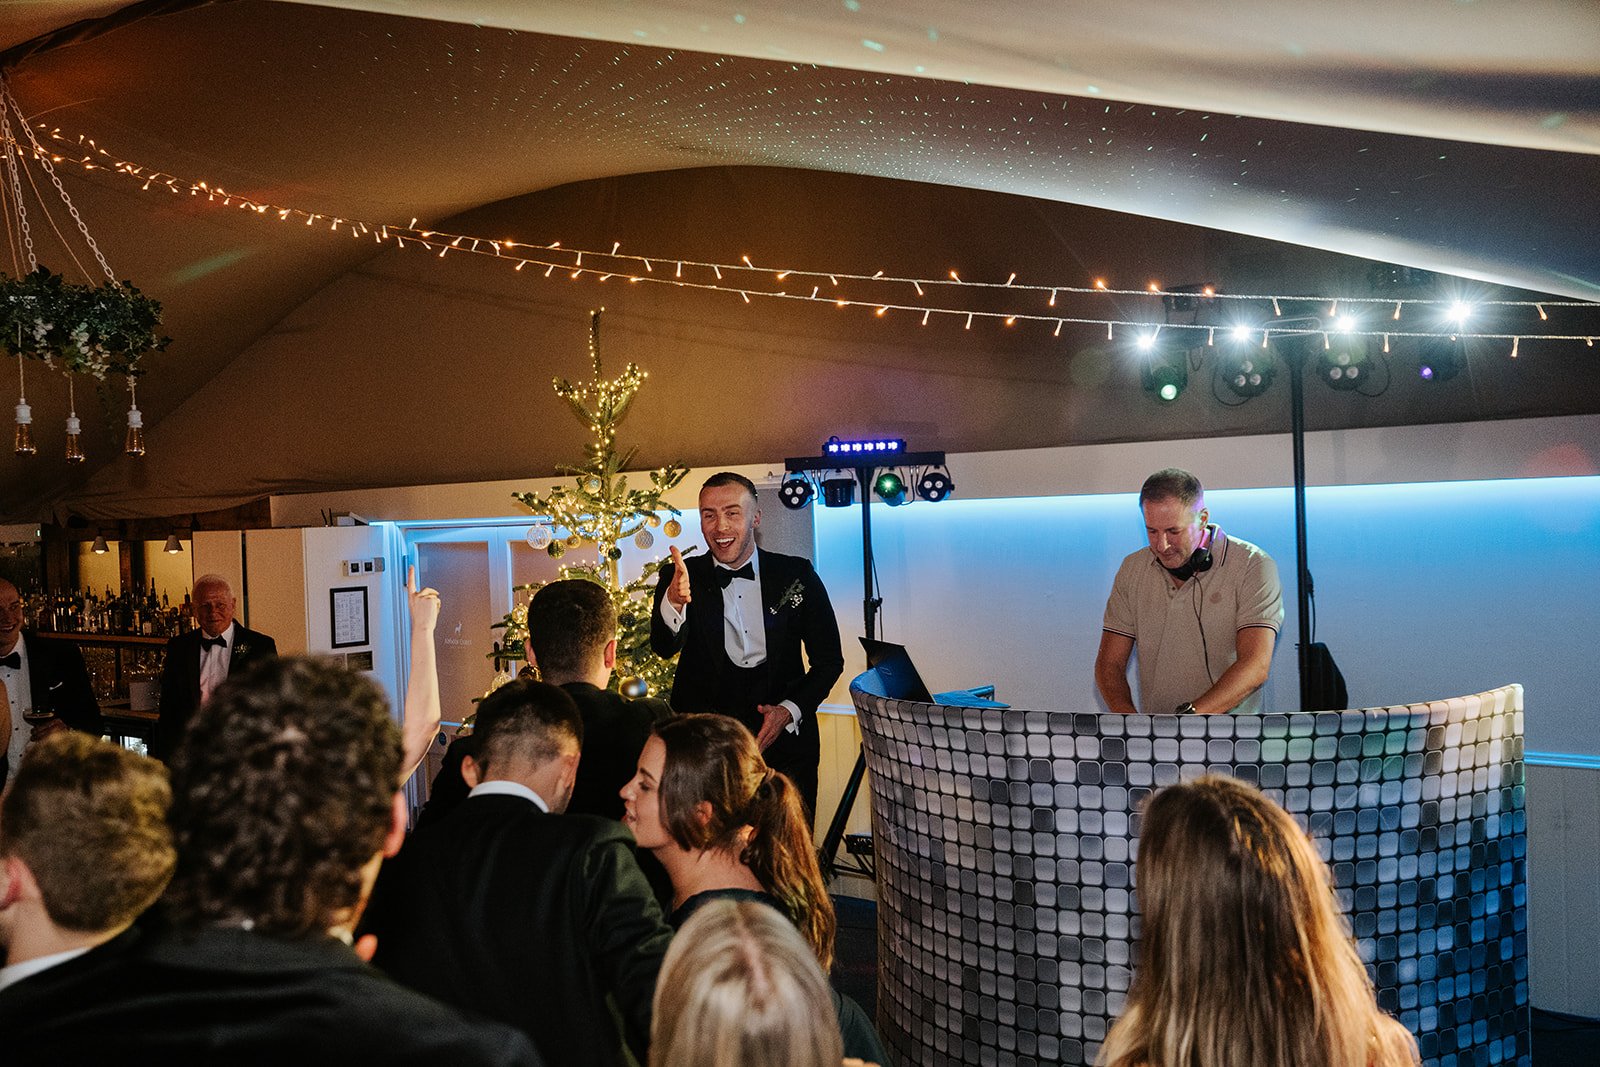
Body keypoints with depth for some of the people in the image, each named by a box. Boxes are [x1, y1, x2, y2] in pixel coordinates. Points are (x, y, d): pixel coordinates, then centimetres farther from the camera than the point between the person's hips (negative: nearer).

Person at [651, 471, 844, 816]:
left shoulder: (797, 574, 3)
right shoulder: (680, 577, 2)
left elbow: (829, 659, 6)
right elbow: (665, 648, -15)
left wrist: (789, 711, -9)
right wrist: (674, 602, -36)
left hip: (784, 739, 1)